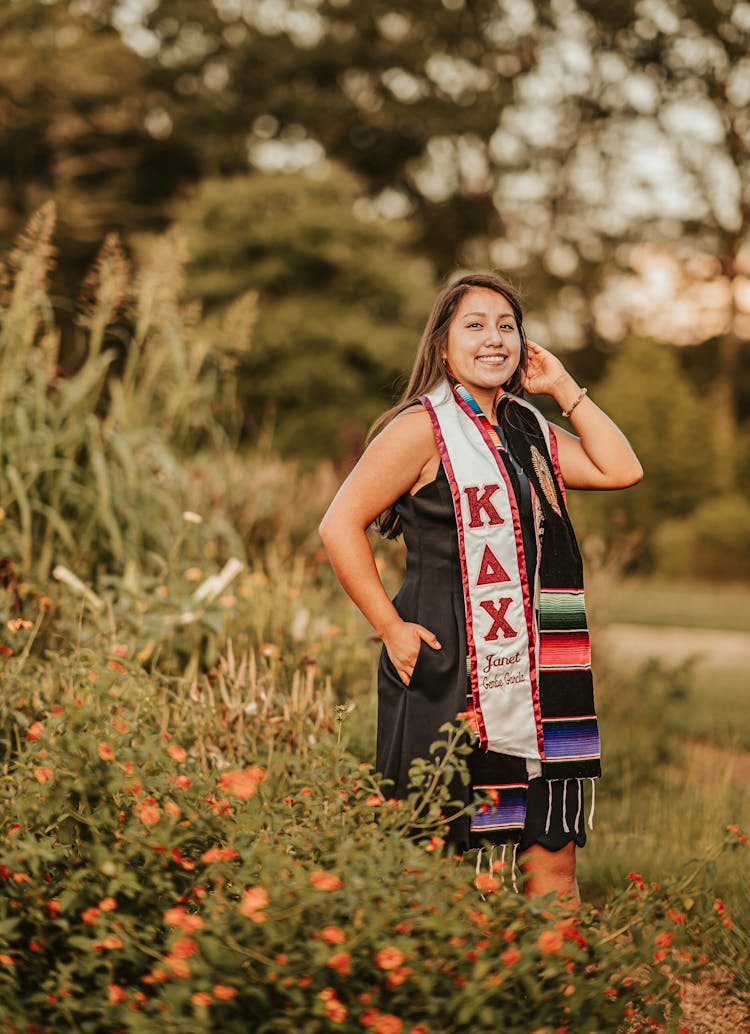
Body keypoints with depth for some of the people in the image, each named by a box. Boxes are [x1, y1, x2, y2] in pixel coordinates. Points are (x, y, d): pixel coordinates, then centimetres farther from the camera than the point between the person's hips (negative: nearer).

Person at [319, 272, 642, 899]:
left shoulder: (530, 429, 15)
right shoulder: (424, 428, -6)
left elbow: (623, 470, 6)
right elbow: (340, 525, -10)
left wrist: (564, 387, 7)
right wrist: (391, 628, -12)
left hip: (532, 675, 6)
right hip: (447, 671, -6)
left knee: (554, 855, 6)